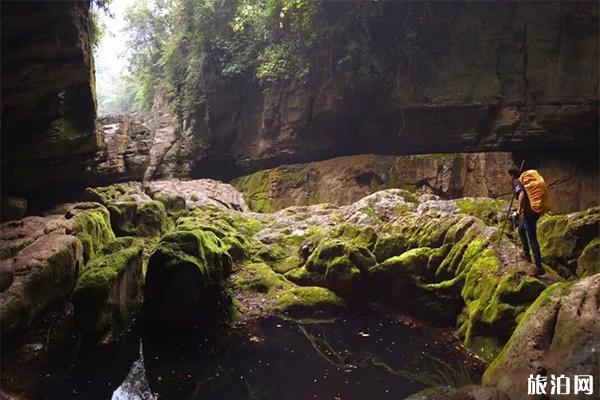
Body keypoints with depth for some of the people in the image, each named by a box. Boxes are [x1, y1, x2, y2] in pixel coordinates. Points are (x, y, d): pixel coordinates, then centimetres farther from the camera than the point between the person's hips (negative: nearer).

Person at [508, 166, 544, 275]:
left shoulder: (517, 183, -9)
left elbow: (521, 194, -28)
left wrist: (520, 208, -18)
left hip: (529, 213, -10)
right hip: (536, 211, 10)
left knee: (532, 240, -6)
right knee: (521, 229, 29)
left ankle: (539, 267, -6)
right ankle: (526, 253, 35)